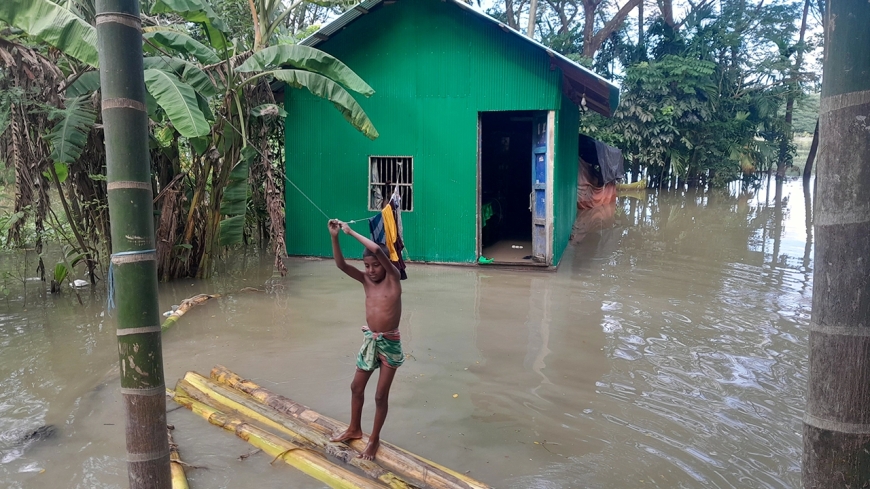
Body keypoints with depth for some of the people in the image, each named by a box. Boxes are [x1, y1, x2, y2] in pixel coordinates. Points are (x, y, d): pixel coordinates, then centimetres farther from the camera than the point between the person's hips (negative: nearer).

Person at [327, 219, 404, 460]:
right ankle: (354, 429, 40)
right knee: (357, 387, 18)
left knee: (381, 395, 6)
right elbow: (341, 264, -8)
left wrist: (352, 232, -20)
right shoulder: (365, 280, 1)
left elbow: (377, 249, -28)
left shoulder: (393, 278, -13)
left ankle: (374, 439, 24)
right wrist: (335, 237, -20)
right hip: (370, 341, 6)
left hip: (390, 344, -6)